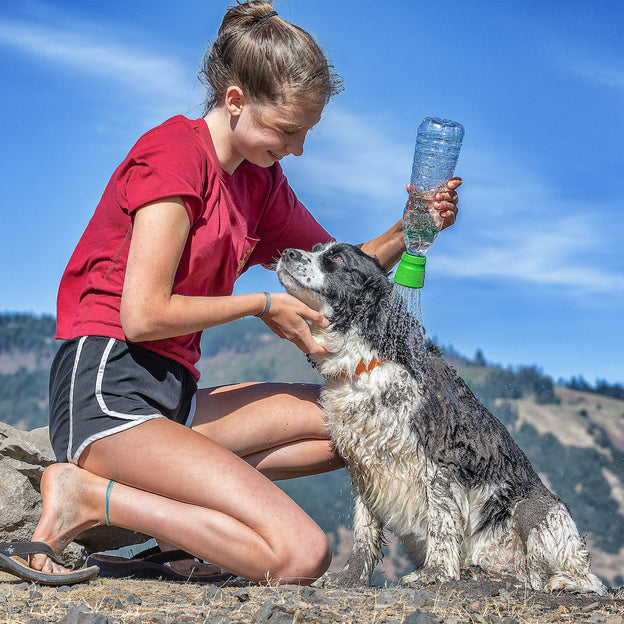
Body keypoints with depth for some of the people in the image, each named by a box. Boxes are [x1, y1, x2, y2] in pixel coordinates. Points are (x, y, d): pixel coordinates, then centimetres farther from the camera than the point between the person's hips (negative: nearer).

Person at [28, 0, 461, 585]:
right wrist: (264, 305, -5)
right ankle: (85, 495, -11)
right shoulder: (175, 151, -11)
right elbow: (143, 315, -17)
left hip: (174, 394, 9)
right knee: (301, 555, -21)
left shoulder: (261, 182, 16)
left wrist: (409, 230, 2)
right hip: (107, 393, -9)